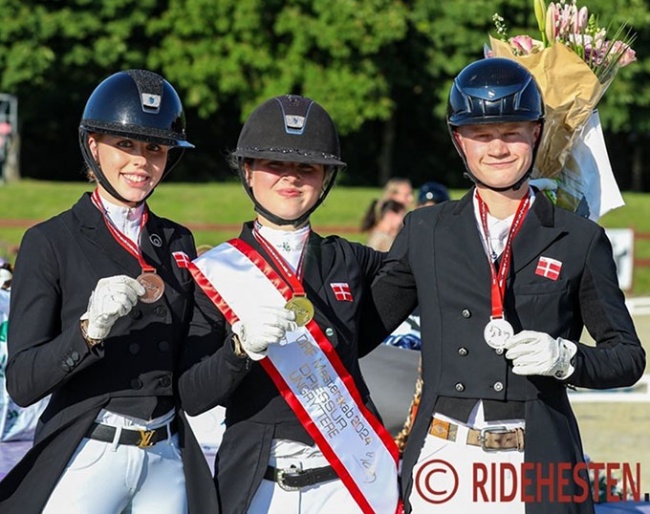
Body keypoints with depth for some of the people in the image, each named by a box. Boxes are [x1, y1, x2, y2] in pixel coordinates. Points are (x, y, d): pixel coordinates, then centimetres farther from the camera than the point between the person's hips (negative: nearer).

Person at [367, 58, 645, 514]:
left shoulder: (580, 240, 6)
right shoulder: (424, 231, 12)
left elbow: (628, 356, 8)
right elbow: (366, 324, 17)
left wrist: (566, 358, -10)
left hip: (540, 467, -1)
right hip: (442, 460, 2)